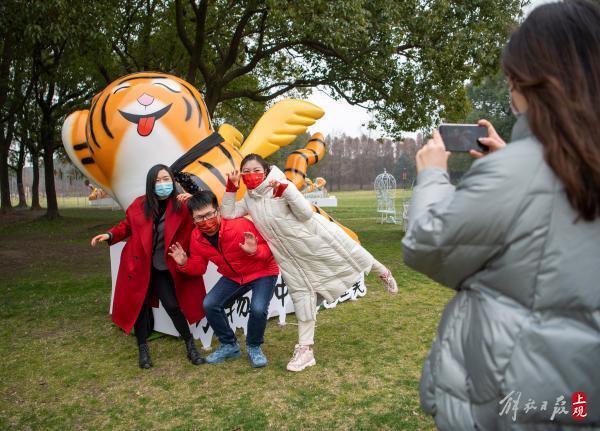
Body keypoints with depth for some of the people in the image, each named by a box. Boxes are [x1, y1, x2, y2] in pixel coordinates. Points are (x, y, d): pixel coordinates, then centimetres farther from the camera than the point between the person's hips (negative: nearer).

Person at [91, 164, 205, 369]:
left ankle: (190, 345, 18)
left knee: (173, 306, -4)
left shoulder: (181, 207, -10)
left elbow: (192, 232, -13)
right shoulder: (139, 205, -4)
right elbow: (127, 226, 11)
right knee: (140, 305, 10)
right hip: (138, 265, 2)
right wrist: (110, 235, -4)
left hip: (163, 268, -2)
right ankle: (143, 349, 27)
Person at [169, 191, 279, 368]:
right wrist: (185, 264, -20)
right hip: (233, 277, 5)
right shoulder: (197, 237, -12)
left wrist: (255, 251, -43)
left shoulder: (241, 225, -30)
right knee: (210, 305, -11)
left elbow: (270, 249, -21)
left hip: (262, 273, -5)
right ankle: (229, 345, 14)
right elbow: (199, 268, 1)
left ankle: (254, 347, 5)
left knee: (258, 309, -27)